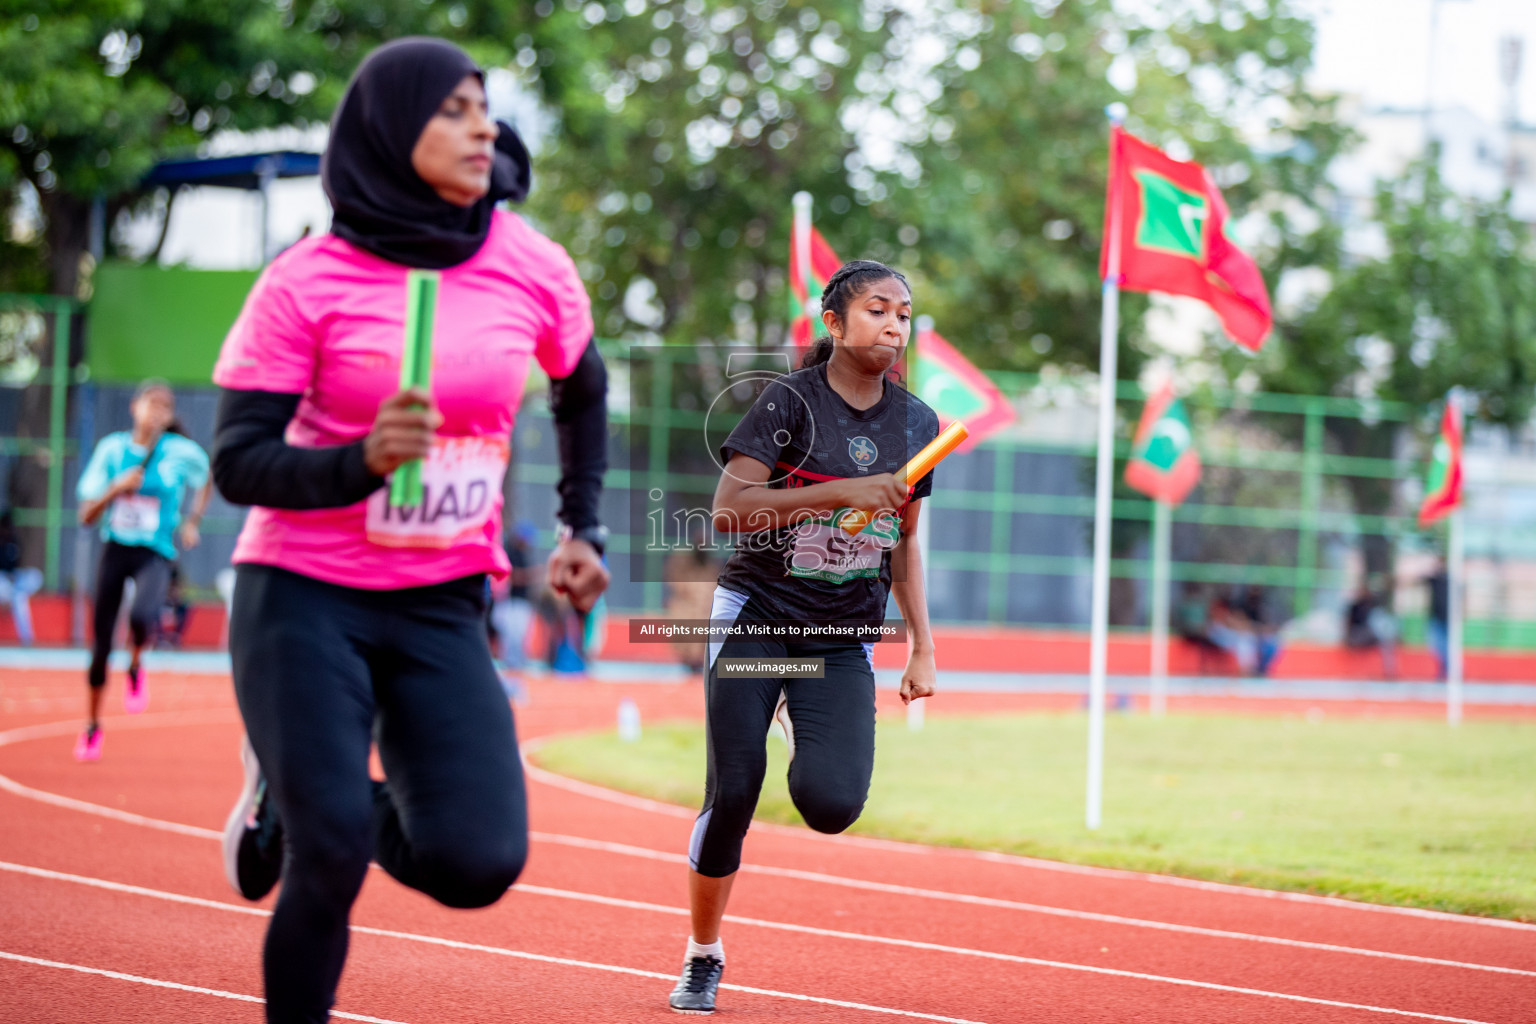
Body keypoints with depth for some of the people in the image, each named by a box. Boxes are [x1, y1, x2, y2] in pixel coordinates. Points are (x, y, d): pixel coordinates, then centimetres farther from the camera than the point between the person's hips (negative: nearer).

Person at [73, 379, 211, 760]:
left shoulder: (182, 452, -5)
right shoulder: (112, 448, -2)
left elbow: (207, 479, 19)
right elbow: (86, 516, -2)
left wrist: (192, 522, 8)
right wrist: (115, 488, -18)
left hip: (155, 554, -2)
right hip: (115, 549, 2)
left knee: (142, 616, -33)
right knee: (100, 643, 5)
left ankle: (136, 667, 2)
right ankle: (92, 726, 26)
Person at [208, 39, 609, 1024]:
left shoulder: (532, 269, -2)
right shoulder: (308, 282, -11)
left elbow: (583, 388, 20)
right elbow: (238, 463, -13)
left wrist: (583, 526, 15)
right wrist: (363, 461, -29)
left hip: (443, 607, 3)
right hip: (305, 599, -3)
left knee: (479, 863, -12)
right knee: (330, 857, -17)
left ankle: (300, 801, 18)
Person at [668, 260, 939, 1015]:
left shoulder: (916, 423, 5)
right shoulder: (789, 402, -9)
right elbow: (729, 509, -20)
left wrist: (922, 647, 12)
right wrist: (841, 492, -27)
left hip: (843, 641, 3)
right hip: (755, 618, -3)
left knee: (832, 804, -19)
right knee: (733, 793, -7)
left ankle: (803, 727, 16)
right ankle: (703, 956, 14)